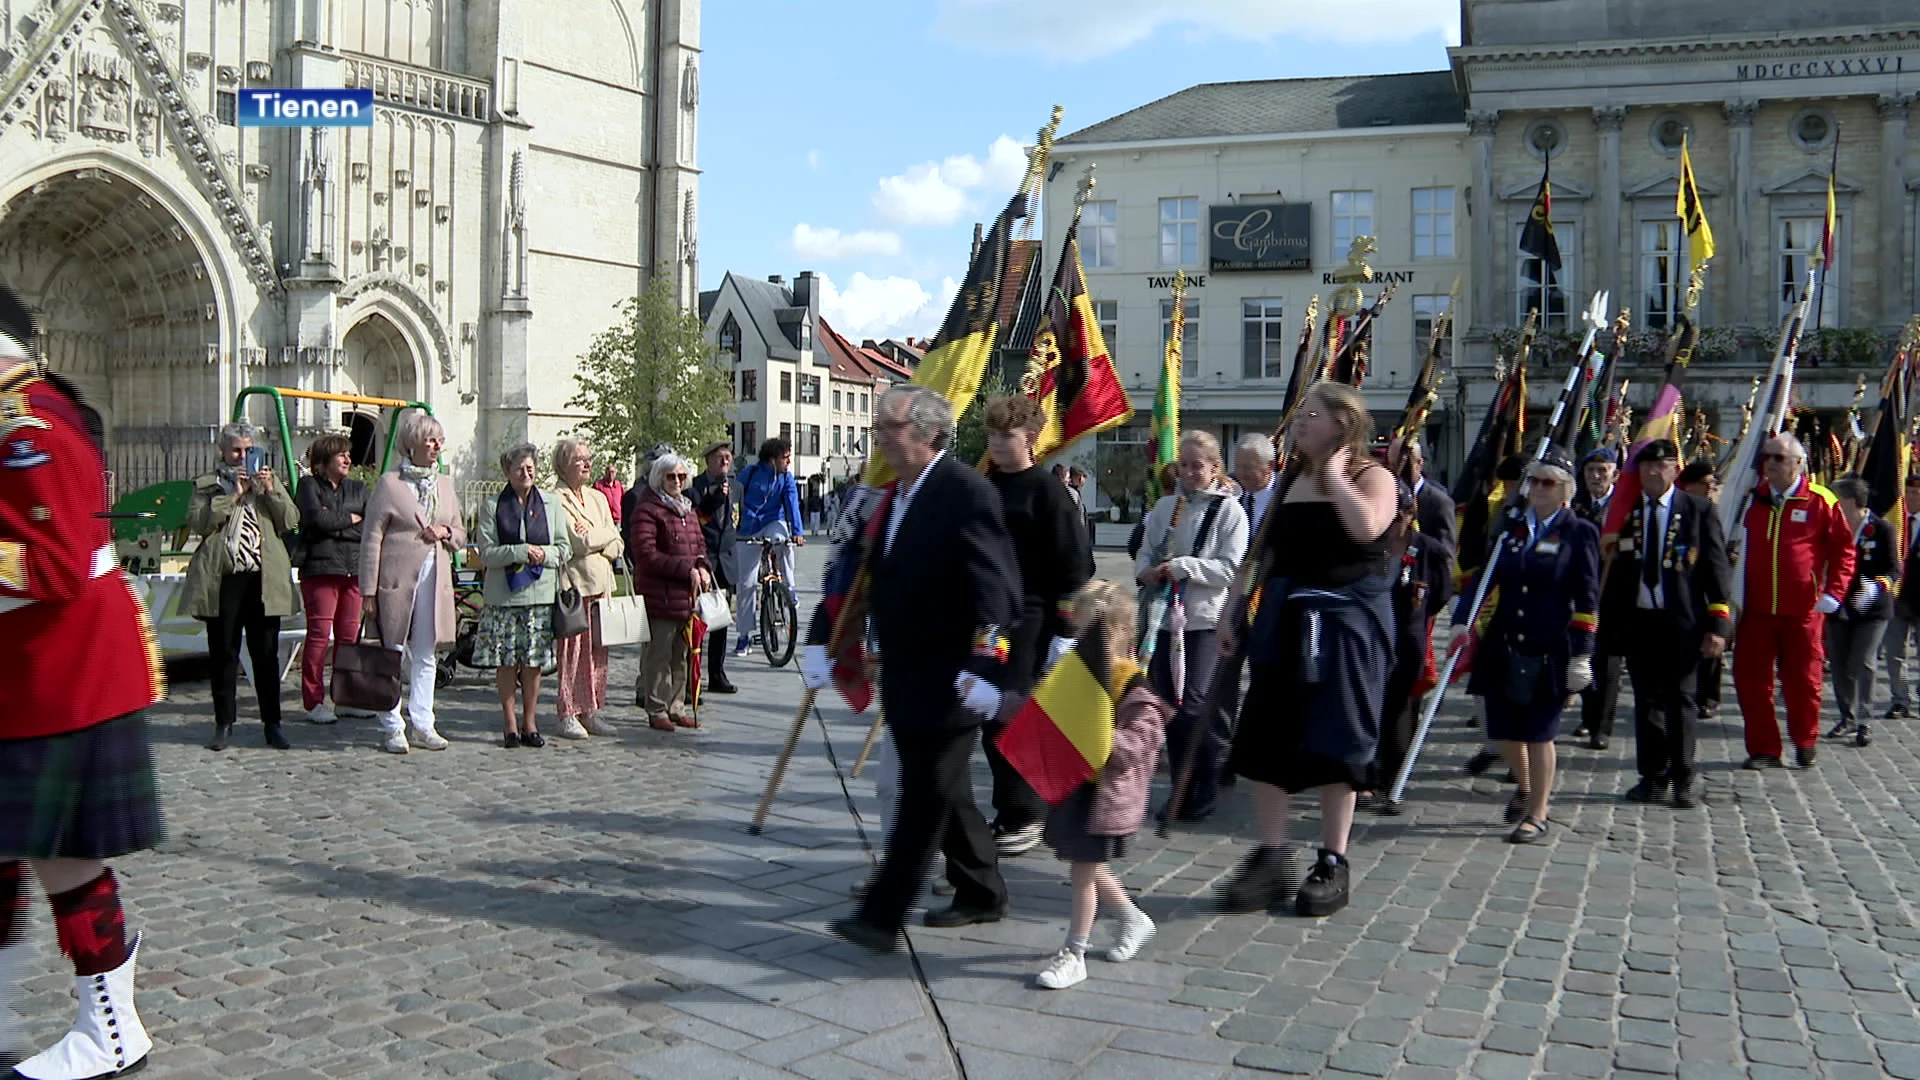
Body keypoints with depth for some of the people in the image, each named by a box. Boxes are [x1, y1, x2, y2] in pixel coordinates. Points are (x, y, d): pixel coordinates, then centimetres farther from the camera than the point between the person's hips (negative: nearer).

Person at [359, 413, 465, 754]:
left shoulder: (445, 484, 15)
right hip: (396, 581, -5)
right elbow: (372, 539, -5)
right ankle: (392, 728, 9)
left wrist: (446, 532, -3)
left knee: (426, 656, 8)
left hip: (434, 581, 5)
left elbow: (461, 535, 22)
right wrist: (368, 592, -9)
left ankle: (422, 725, 15)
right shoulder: (389, 483, -2)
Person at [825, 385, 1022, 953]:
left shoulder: (967, 491, -15)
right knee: (943, 791, 17)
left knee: (926, 795, -3)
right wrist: (821, 640, 10)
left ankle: (882, 917, 0)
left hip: (948, 681, -9)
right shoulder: (889, 495, 11)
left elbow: (995, 588, -22)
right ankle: (982, 894, 31)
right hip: (905, 677, 9)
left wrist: (984, 666, -30)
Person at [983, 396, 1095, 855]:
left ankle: (1023, 817, 7)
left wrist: (1065, 631, -14)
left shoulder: (1047, 491, -7)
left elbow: (1074, 566, -10)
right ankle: (1009, 812, 21)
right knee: (991, 719, 9)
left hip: (1027, 623, -7)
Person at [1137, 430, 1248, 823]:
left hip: (1206, 619, -5)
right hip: (1165, 616, 5)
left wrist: (1184, 566, -17)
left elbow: (1232, 569, -10)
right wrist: (1146, 571, -7)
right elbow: (1145, 553, 15)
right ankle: (1182, 788, 20)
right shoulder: (1164, 506, 12)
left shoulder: (1229, 510, -2)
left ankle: (1205, 791, 2)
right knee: (1169, 704, 8)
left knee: (1194, 704, -12)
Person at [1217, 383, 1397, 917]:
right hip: (1285, 618, 6)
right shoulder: (1290, 478, 13)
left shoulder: (1372, 476, -5)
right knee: (1269, 734, 3)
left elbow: (1366, 528, -28)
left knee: (1333, 739, 2)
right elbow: (1264, 552, 16)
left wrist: (1334, 475, -16)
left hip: (1345, 620, -6)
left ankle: (1333, 864, 15)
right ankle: (1271, 858, 13)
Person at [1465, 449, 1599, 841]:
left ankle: (1537, 815, 15)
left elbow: (1587, 599, -4)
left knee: (1540, 733, 1)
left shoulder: (1580, 533, -3)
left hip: (1549, 653, -4)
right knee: (1501, 728, 10)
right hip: (1504, 647, 5)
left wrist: (1581, 652, -9)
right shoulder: (1511, 526, 10)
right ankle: (1527, 786, 39)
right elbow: (1491, 582, 15)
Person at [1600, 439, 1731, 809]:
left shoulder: (1699, 510, 2)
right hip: (1637, 620, 3)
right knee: (1647, 701, 8)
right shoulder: (1624, 512, 8)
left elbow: (1717, 568, -1)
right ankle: (1654, 779, 16)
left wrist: (1717, 624, -7)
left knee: (1681, 699, 1)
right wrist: (1609, 623, 3)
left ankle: (1683, 781, 11)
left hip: (1682, 621, -3)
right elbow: (1613, 571, 8)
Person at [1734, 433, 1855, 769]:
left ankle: (1805, 742, 29)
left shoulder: (1820, 501, -3)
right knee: (1749, 678, 1)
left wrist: (1833, 592, -8)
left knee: (1802, 679, 6)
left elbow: (1844, 548, 0)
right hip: (1756, 607, 3)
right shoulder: (1752, 499, 6)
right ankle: (1763, 748, 13)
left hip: (1803, 609, -3)